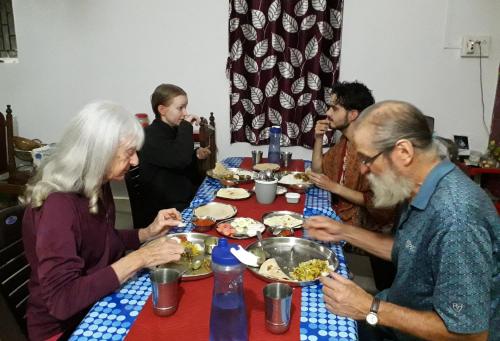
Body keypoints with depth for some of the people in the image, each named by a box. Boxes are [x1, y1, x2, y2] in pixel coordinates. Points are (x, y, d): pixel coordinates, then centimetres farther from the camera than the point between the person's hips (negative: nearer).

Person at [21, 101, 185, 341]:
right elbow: (61, 299, -32)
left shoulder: (97, 186, -2)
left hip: (97, 303, 7)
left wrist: (149, 232, -2)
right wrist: (139, 259, -31)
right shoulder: (57, 205, -27)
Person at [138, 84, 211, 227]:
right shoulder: (151, 137, -16)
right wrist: (186, 127, -20)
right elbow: (180, 160, -33)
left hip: (188, 198, 9)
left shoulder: (175, 130, 11)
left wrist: (196, 154, 4)